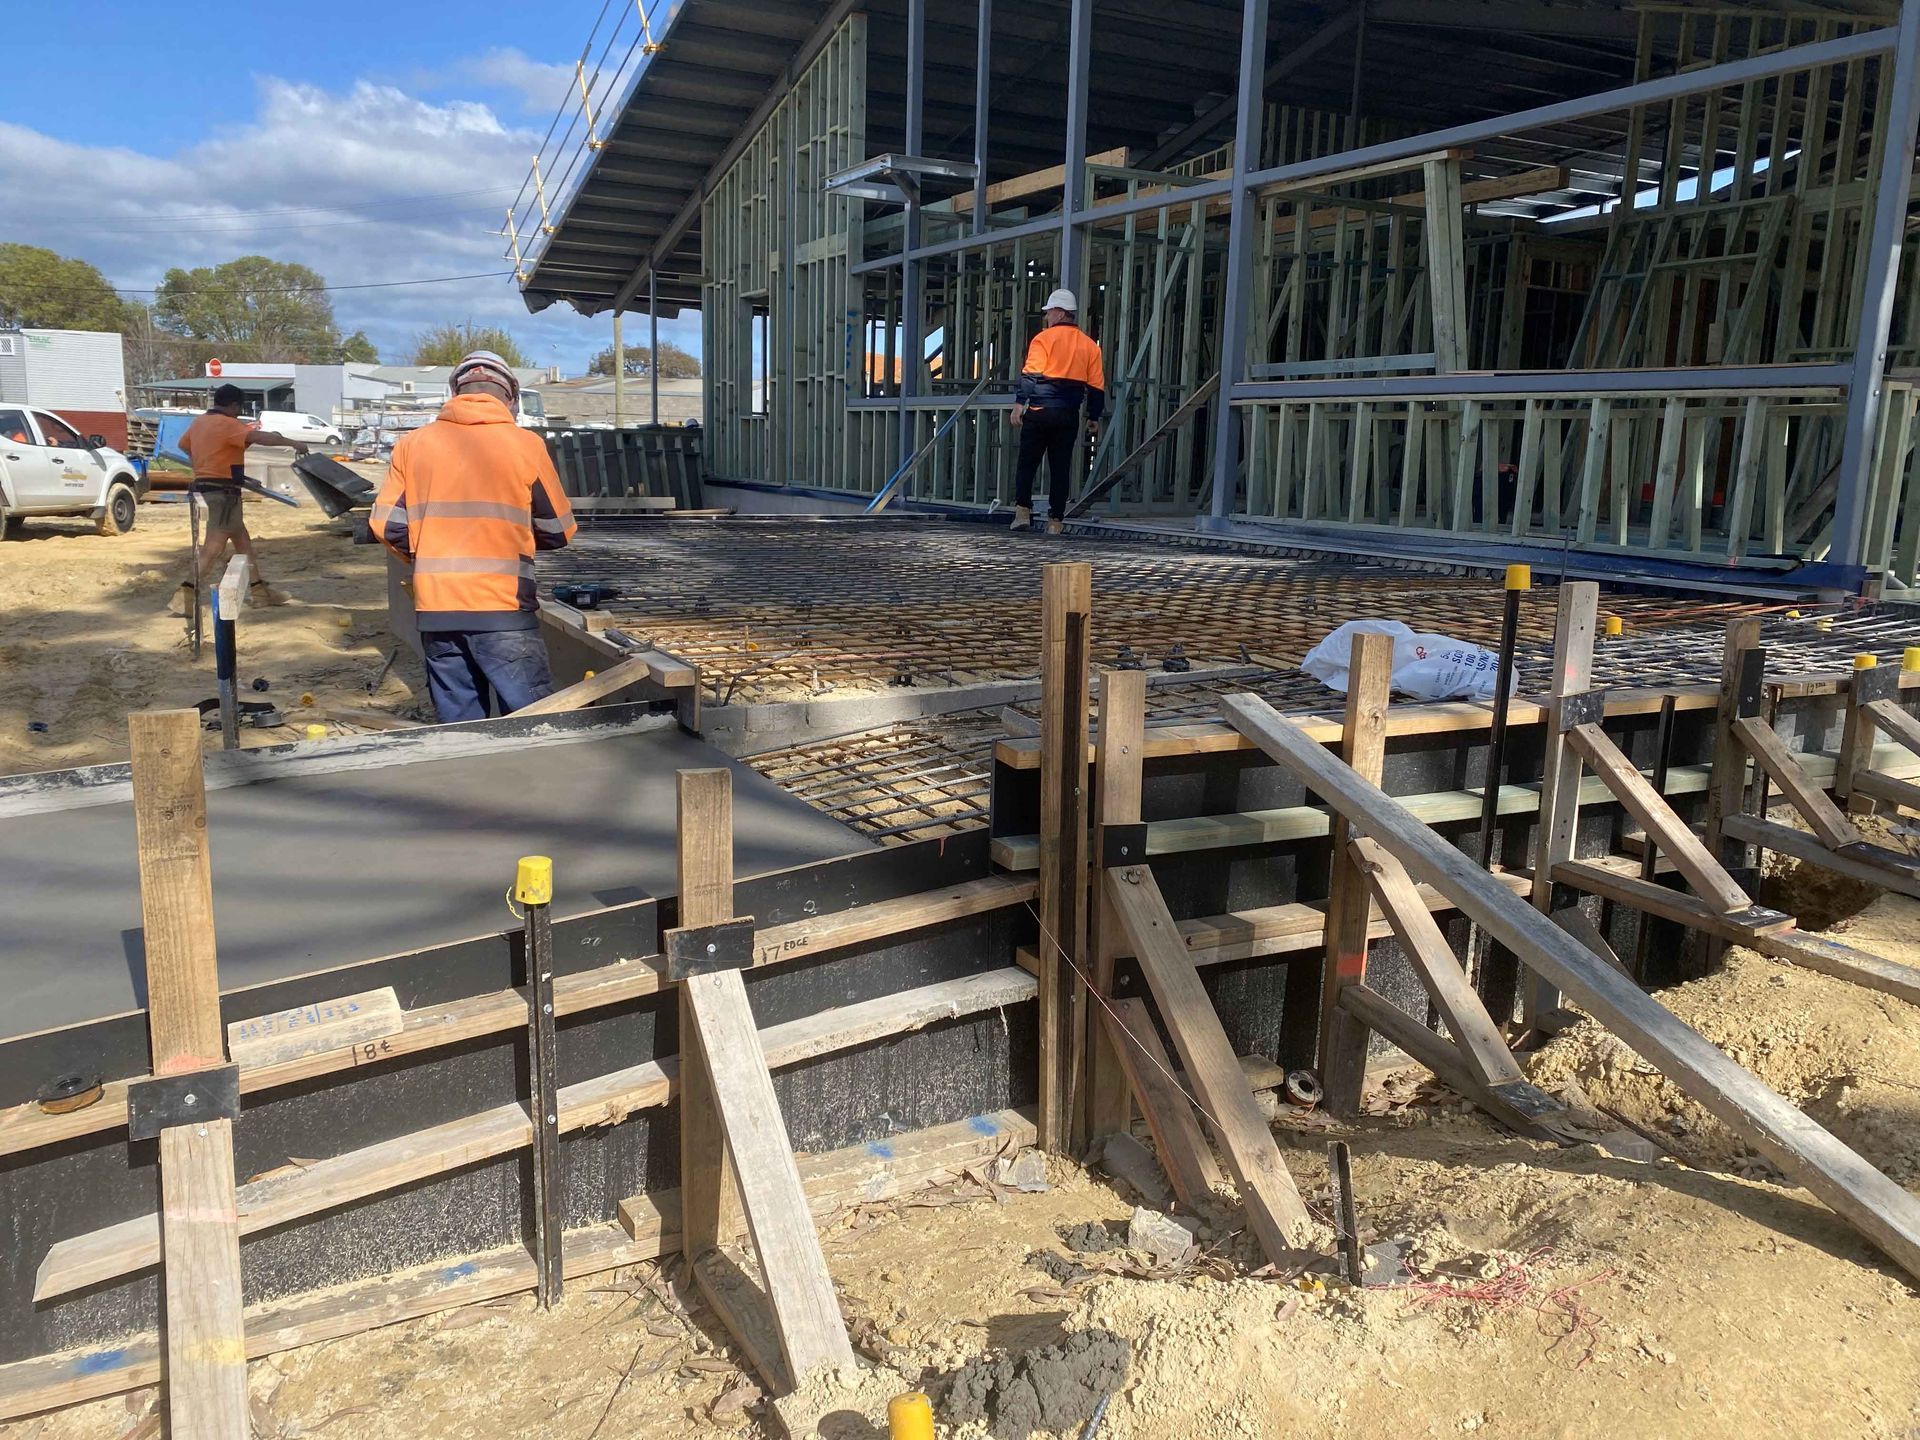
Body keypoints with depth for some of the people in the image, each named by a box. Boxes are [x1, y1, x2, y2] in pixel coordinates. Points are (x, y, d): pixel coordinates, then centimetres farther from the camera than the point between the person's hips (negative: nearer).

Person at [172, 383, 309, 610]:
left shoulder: (199, 423, 13)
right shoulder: (226, 424, -14)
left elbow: (183, 444, 30)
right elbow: (259, 437, -27)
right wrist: (292, 443, -26)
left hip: (205, 486, 10)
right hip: (222, 491, -10)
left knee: (242, 540, 16)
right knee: (214, 547, -11)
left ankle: (259, 588, 21)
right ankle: (186, 593, -15)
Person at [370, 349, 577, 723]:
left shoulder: (413, 444, 7)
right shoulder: (525, 444, -1)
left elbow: (387, 526, 5)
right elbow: (558, 531, 5)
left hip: (435, 610, 4)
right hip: (501, 609, -4)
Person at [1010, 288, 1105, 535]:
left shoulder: (1044, 338, -3)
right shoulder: (1089, 345, 11)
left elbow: (1031, 374, -13)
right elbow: (1097, 387, 10)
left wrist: (1019, 403, -14)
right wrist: (1094, 418, 16)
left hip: (1040, 411, -4)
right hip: (1069, 416, 4)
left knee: (1027, 463, 6)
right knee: (1061, 468, 7)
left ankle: (1023, 512, -3)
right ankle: (1054, 521, 6)